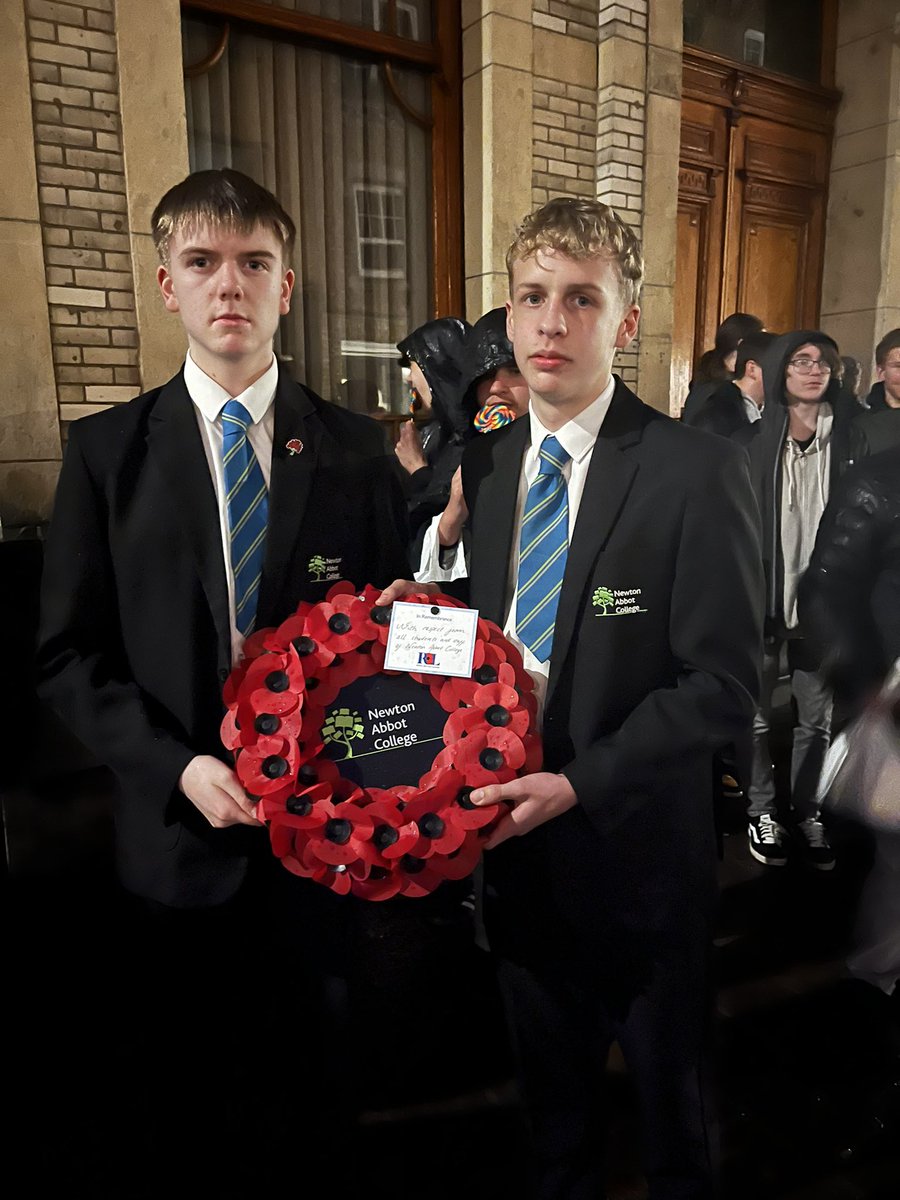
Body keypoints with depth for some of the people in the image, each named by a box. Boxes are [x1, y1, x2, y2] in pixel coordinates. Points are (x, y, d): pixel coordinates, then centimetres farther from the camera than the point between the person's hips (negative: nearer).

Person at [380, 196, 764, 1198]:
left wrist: (577, 784, -22)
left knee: (668, 1091, 23)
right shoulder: (484, 462, 2)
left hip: (636, 843, -4)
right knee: (549, 1079, 28)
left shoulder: (698, 473, -16)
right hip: (517, 838, 5)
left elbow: (723, 684, -17)